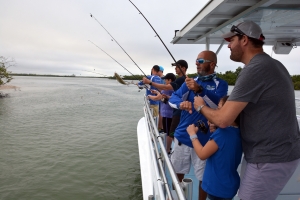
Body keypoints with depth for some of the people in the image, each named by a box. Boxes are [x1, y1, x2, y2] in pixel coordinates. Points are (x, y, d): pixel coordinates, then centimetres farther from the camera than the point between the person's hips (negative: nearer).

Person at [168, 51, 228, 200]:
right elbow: (172, 99, 2)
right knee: (177, 172, 17)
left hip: (204, 140, -4)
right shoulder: (189, 81, 9)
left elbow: (218, 105, -20)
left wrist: (199, 90, -33)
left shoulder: (220, 84, -3)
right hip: (182, 136, 4)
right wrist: (181, 103, -21)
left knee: (204, 177, 9)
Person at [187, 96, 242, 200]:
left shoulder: (222, 132, -27)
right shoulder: (238, 132, -1)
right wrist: (214, 132, 1)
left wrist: (192, 134, -8)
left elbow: (202, 154, -19)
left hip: (218, 187, -8)